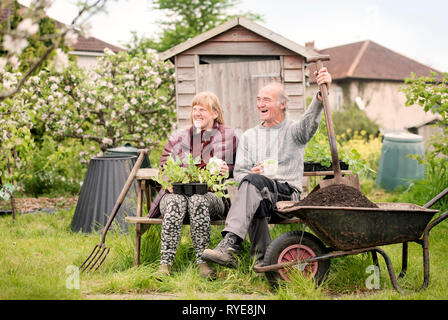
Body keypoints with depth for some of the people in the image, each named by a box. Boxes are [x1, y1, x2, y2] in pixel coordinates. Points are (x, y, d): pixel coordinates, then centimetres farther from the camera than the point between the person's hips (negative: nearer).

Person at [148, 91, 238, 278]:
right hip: (178, 192, 1)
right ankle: (165, 262, -38)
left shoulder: (228, 137, 17)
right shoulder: (177, 139, 21)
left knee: (198, 200, -38)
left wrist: (228, 171, -6)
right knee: (175, 202, -36)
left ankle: (202, 261, -33)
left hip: (211, 195, -1)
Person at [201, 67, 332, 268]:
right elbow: (238, 171, 17)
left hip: (288, 194, -3)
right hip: (259, 193, 3)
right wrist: (250, 173, -10)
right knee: (256, 202, -36)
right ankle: (263, 260, -32)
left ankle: (230, 245, -48)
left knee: (252, 181, -34)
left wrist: (322, 94, -36)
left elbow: (310, 123, -16)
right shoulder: (249, 136, 23)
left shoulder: (293, 131, 9)